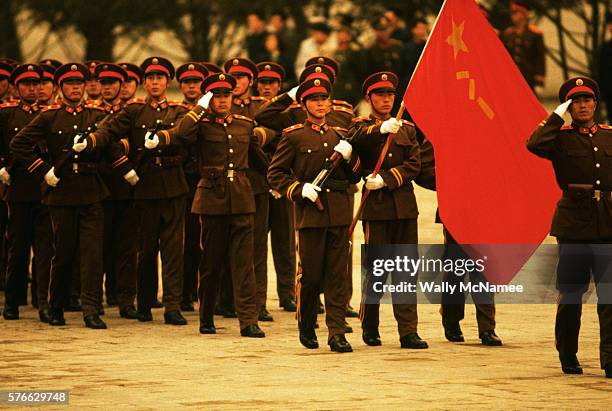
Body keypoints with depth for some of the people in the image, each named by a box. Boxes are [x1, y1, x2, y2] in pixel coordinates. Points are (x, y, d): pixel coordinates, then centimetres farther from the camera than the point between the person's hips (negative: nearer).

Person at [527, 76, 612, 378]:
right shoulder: (561, 138, 3)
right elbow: (535, 145, -18)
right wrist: (557, 116, -10)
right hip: (574, 224, -2)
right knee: (571, 293, 7)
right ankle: (568, 357, 20)